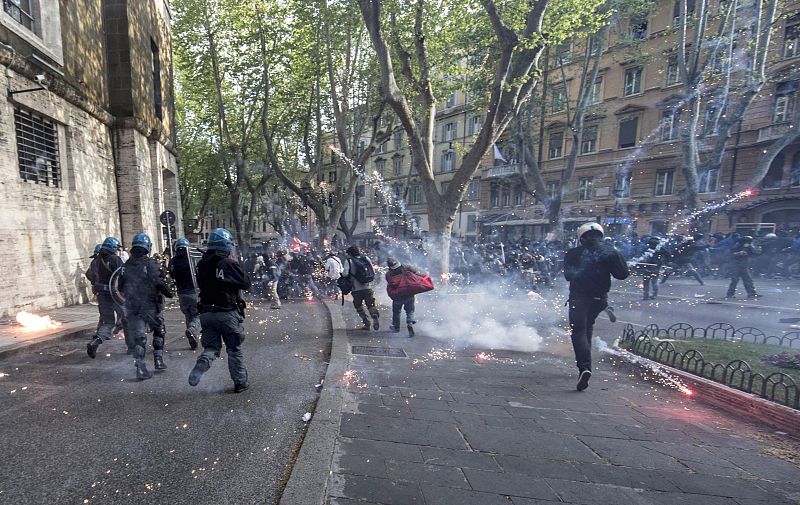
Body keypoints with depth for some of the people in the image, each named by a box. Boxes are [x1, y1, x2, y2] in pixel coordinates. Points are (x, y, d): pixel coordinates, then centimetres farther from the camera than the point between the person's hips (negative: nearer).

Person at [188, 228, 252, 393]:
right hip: (228, 313, -5)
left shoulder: (201, 265, 3)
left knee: (211, 347, 16)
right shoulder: (228, 263, -17)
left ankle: (202, 364, -14)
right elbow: (246, 283, -12)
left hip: (206, 313, 5)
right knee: (234, 349, 10)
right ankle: (240, 382, 19)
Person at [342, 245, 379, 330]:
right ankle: (375, 318, -11)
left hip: (357, 289, -3)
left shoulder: (349, 261, -5)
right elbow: (373, 272, 9)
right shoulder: (366, 259, 8)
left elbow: (345, 274, -13)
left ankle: (367, 323, 12)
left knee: (359, 307, 15)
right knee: (371, 305, 12)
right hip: (368, 287, 3)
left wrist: (342, 268, 6)